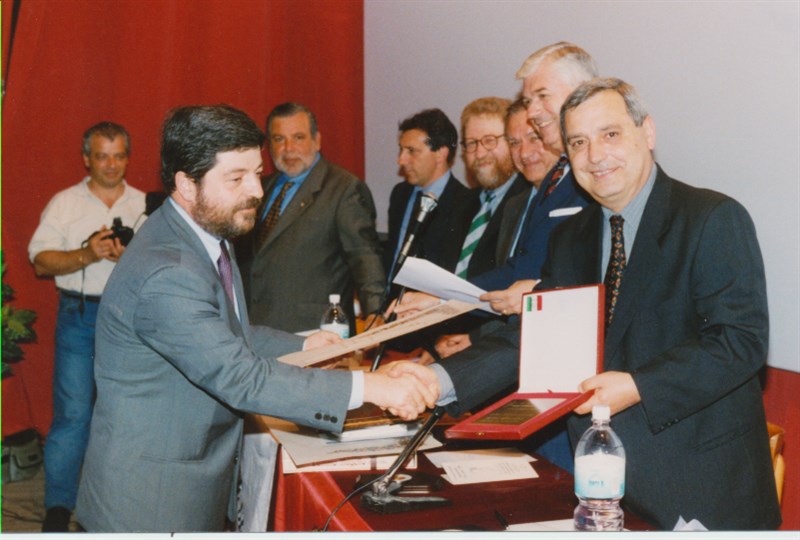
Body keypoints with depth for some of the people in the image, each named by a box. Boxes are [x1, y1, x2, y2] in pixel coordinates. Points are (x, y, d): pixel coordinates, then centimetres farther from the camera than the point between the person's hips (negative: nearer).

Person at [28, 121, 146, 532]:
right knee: (72, 414, -3)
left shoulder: (146, 205, 9)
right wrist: (87, 255, -15)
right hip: (79, 316, -1)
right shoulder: (64, 203, 5)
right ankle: (58, 508, 7)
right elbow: (41, 262, 0)